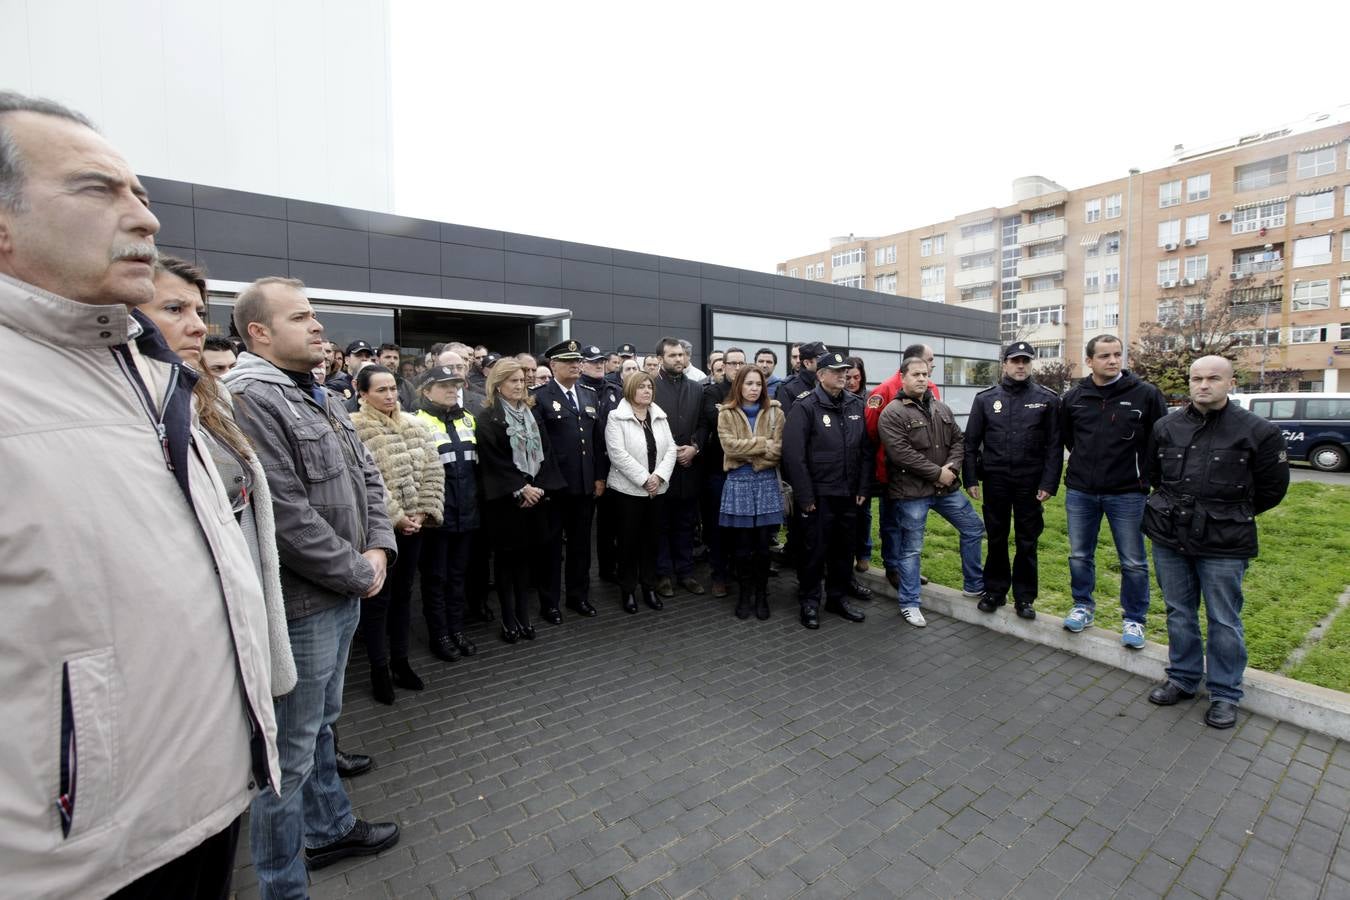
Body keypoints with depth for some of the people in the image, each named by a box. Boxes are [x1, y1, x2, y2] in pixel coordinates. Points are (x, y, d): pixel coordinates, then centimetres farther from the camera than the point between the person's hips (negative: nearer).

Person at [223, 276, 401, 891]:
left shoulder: (320, 398, 12)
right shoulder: (248, 399, -18)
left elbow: (367, 477, 13)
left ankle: (331, 828, 45)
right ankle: (283, 885, 28)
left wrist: (378, 548, -2)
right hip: (298, 608, -9)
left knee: (321, 724, 25)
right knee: (291, 751, 8)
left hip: (344, 597, 9)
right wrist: (360, 572, -14)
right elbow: (286, 518, -25)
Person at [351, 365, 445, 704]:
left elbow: (432, 471, 5)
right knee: (378, 598, 6)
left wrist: (423, 512, -5)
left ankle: (400, 661, 29)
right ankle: (379, 669, 21)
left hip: (413, 524, 6)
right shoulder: (353, 428, -11)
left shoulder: (414, 425, 8)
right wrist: (396, 517, -16)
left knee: (403, 593, 15)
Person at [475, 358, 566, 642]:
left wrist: (539, 488, -7)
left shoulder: (531, 413, 11)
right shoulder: (487, 418, -5)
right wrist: (520, 489, -15)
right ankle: (509, 620, 16)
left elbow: (544, 452, 5)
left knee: (527, 556, 9)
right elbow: (492, 461, -12)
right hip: (505, 500, -4)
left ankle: (523, 616, 20)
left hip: (535, 496, 5)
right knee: (506, 558, 5)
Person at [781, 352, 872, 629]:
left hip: (848, 494, 6)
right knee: (815, 549, 4)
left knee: (844, 549, 15)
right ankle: (810, 601, 20)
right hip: (818, 495, -5)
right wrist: (804, 495, -16)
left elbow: (865, 450, 12)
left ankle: (838, 597, 31)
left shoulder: (856, 405, 9)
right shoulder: (805, 407, -10)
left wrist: (863, 488, 7)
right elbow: (793, 454, -15)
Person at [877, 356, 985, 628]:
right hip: (911, 491, -7)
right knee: (911, 549, 3)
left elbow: (958, 440, 11)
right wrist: (937, 473, -18)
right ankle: (909, 603, 17)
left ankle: (974, 585, 37)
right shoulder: (892, 413, -13)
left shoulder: (941, 408, 10)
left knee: (973, 529, 18)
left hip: (947, 487, 7)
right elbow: (901, 454, -21)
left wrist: (952, 466, -9)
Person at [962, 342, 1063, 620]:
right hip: (995, 481, 1)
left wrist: (1049, 483, -7)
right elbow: (971, 442, 3)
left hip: (1030, 482, 0)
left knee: (1027, 542, 9)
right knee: (996, 539, 11)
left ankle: (1024, 596, 22)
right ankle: (995, 591, 24)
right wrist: (970, 478, -2)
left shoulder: (1047, 399, 1)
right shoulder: (985, 398, 2)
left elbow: (1054, 445, -1)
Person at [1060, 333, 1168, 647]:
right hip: (1080, 492, 2)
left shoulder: (1145, 394, -5)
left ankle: (1133, 619, 23)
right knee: (1079, 556, 12)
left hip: (1127, 493, -2)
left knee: (1133, 562, 8)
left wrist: (1144, 472, 0)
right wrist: (1086, 462, 12)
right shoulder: (1073, 397, 2)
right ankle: (1083, 607, 30)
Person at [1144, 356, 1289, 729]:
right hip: (1169, 539, 3)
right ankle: (1183, 679, 30)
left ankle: (1225, 694, 24)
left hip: (1224, 545, -3)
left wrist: (1233, 515, 8)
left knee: (1224, 621, 8)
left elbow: (1271, 489, 4)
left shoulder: (1259, 431, -6)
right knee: (1179, 614, 15)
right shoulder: (1166, 427, 3)